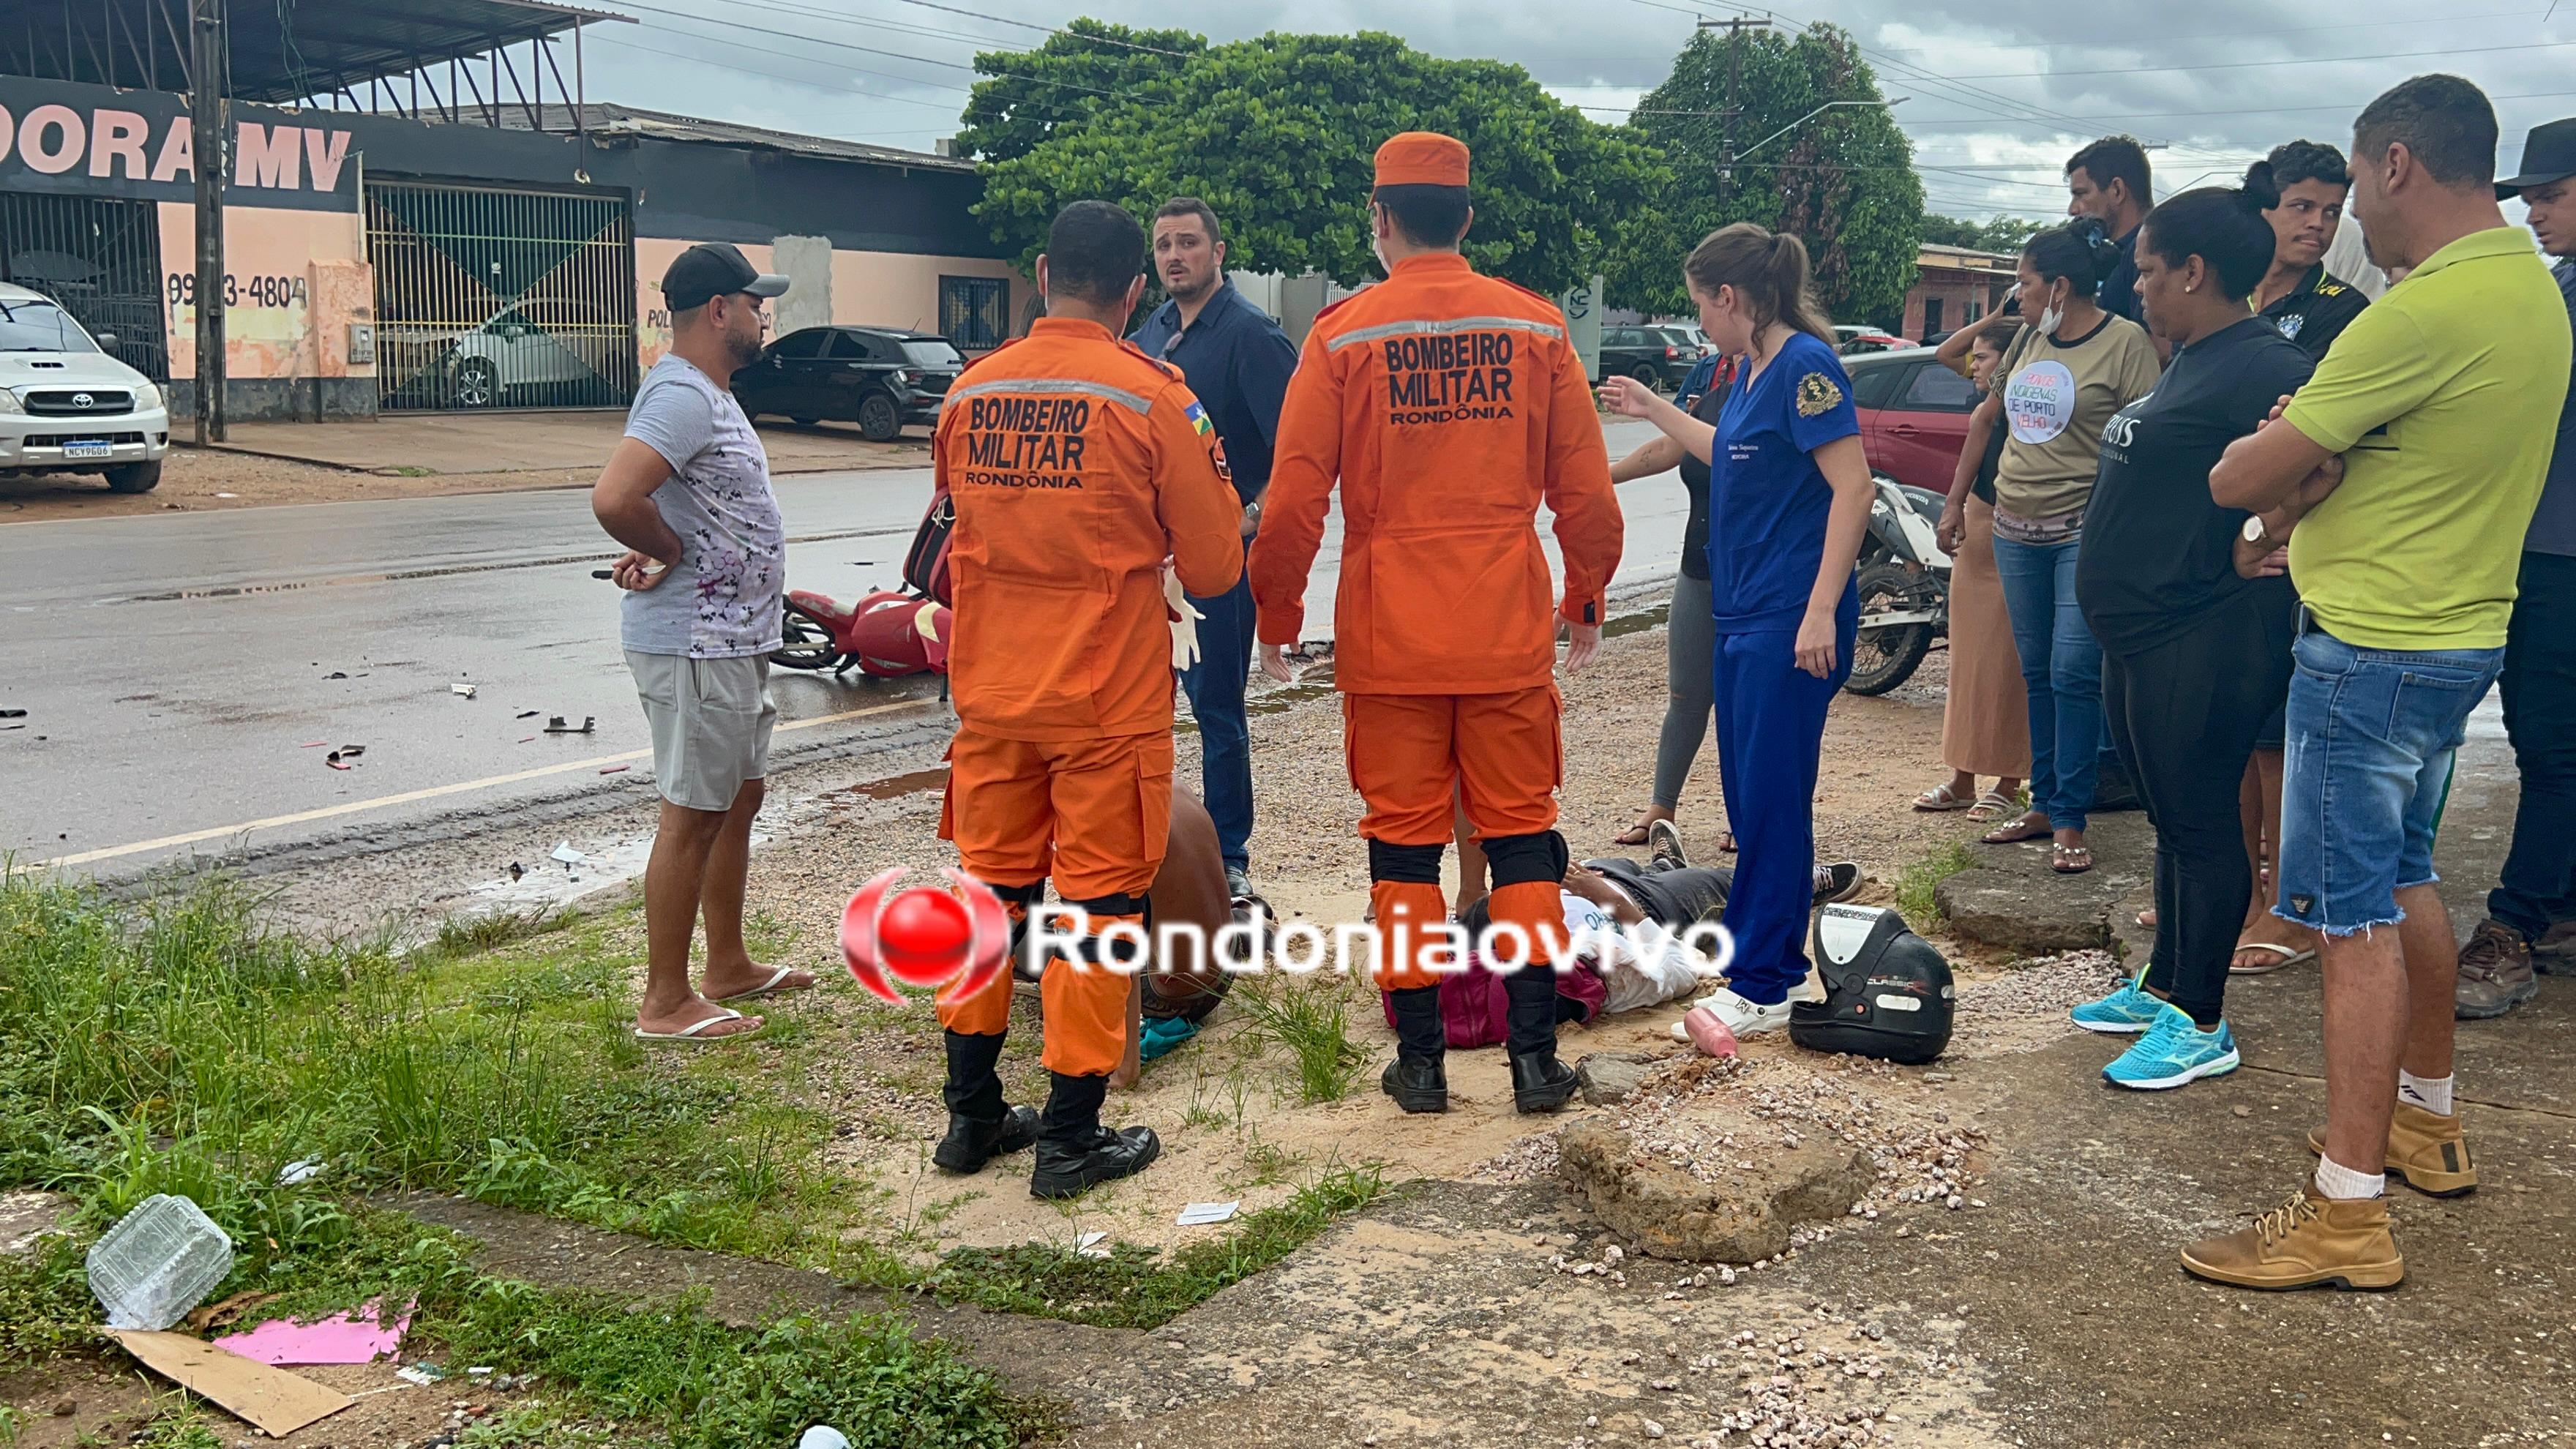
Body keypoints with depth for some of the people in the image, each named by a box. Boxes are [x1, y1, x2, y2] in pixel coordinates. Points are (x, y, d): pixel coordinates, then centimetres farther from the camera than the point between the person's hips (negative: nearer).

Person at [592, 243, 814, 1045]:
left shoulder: (707, 393, 15)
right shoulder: (682, 396, -20)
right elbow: (613, 499, -32)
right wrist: (672, 553, -16)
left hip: (732, 639, 11)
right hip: (694, 642, -11)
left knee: (739, 798, 18)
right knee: (692, 816, -3)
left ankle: (729, 965, 31)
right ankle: (665, 1002, 7)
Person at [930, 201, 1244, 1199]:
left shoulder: (969, 393, 2)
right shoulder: (1152, 397, -11)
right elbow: (1214, 566, -7)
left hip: (991, 693, 5)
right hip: (1109, 699, -4)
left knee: (990, 889, 15)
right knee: (1097, 902, 4)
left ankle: (971, 1116, 24)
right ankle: (1072, 1141, 11)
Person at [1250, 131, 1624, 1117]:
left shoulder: (1342, 336, -4)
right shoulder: (1537, 328, 1)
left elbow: (1294, 500, -5)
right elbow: (1585, 491, 4)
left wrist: (1276, 618, 9)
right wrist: (1586, 601, 19)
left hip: (1388, 638, -1)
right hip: (1510, 634, 2)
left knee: (1404, 844, 8)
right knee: (1521, 837, 10)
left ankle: (1420, 1062, 14)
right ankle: (1535, 1059, 12)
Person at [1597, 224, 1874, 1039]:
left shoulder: (1803, 364, -14)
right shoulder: (1752, 368, 14)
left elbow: (1853, 488, -19)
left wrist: (1822, 611, -23)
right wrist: (1653, 410, 35)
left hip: (1791, 622, -9)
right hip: (1741, 613, 10)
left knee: (1771, 798, -5)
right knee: (1748, 793, 14)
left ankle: (1762, 986, 3)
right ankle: (1772, 950, 25)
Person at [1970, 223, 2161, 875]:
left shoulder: (2125, 342, -9)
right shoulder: (2030, 339, 12)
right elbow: (1991, 407, 29)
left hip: (2085, 529, -7)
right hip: (2016, 528, 7)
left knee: (2073, 673, -10)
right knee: (2036, 672, 11)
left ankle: (2070, 820, -2)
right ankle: (2043, 805, 20)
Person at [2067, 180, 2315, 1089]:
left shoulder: (2261, 366, -16)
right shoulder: (2190, 364, 17)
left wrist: (2258, 551, -22)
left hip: (2205, 643, -10)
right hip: (2144, 634, 10)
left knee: (2199, 825, -2)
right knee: (2171, 820, 19)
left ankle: (2203, 1025, 9)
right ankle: (2163, 987, 31)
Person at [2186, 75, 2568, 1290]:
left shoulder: (2427, 311, -23)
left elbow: (2236, 481, -20)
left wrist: (2274, 466, 3)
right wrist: (2309, 476, -6)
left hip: (2371, 649, -10)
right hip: (2459, 633, 10)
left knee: (2355, 916, -6)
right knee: (2404, 882, 22)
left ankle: (2347, 1214, -2)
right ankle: (2427, 1120, 37)